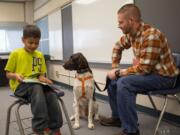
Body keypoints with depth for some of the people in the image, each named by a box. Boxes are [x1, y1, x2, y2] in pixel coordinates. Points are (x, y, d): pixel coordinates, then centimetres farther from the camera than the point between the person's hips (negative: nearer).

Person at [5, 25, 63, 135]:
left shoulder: (40, 55, 11)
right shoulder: (16, 53, -1)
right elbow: (8, 74, 2)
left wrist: (42, 78, -7)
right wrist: (15, 75, -20)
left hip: (37, 84, 4)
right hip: (20, 85, -4)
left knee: (51, 94, -27)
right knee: (37, 89, -38)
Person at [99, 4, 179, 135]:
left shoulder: (151, 36, -27)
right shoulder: (131, 34, -2)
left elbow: (144, 68, -28)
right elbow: (118, 47, 17)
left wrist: (118, 72, -18)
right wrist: (114, 68, 6)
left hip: (163, 76, -9)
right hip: (148, 71, 9)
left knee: (124, 83, -29)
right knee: (112, 79, 7)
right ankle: (117, 117, 20)